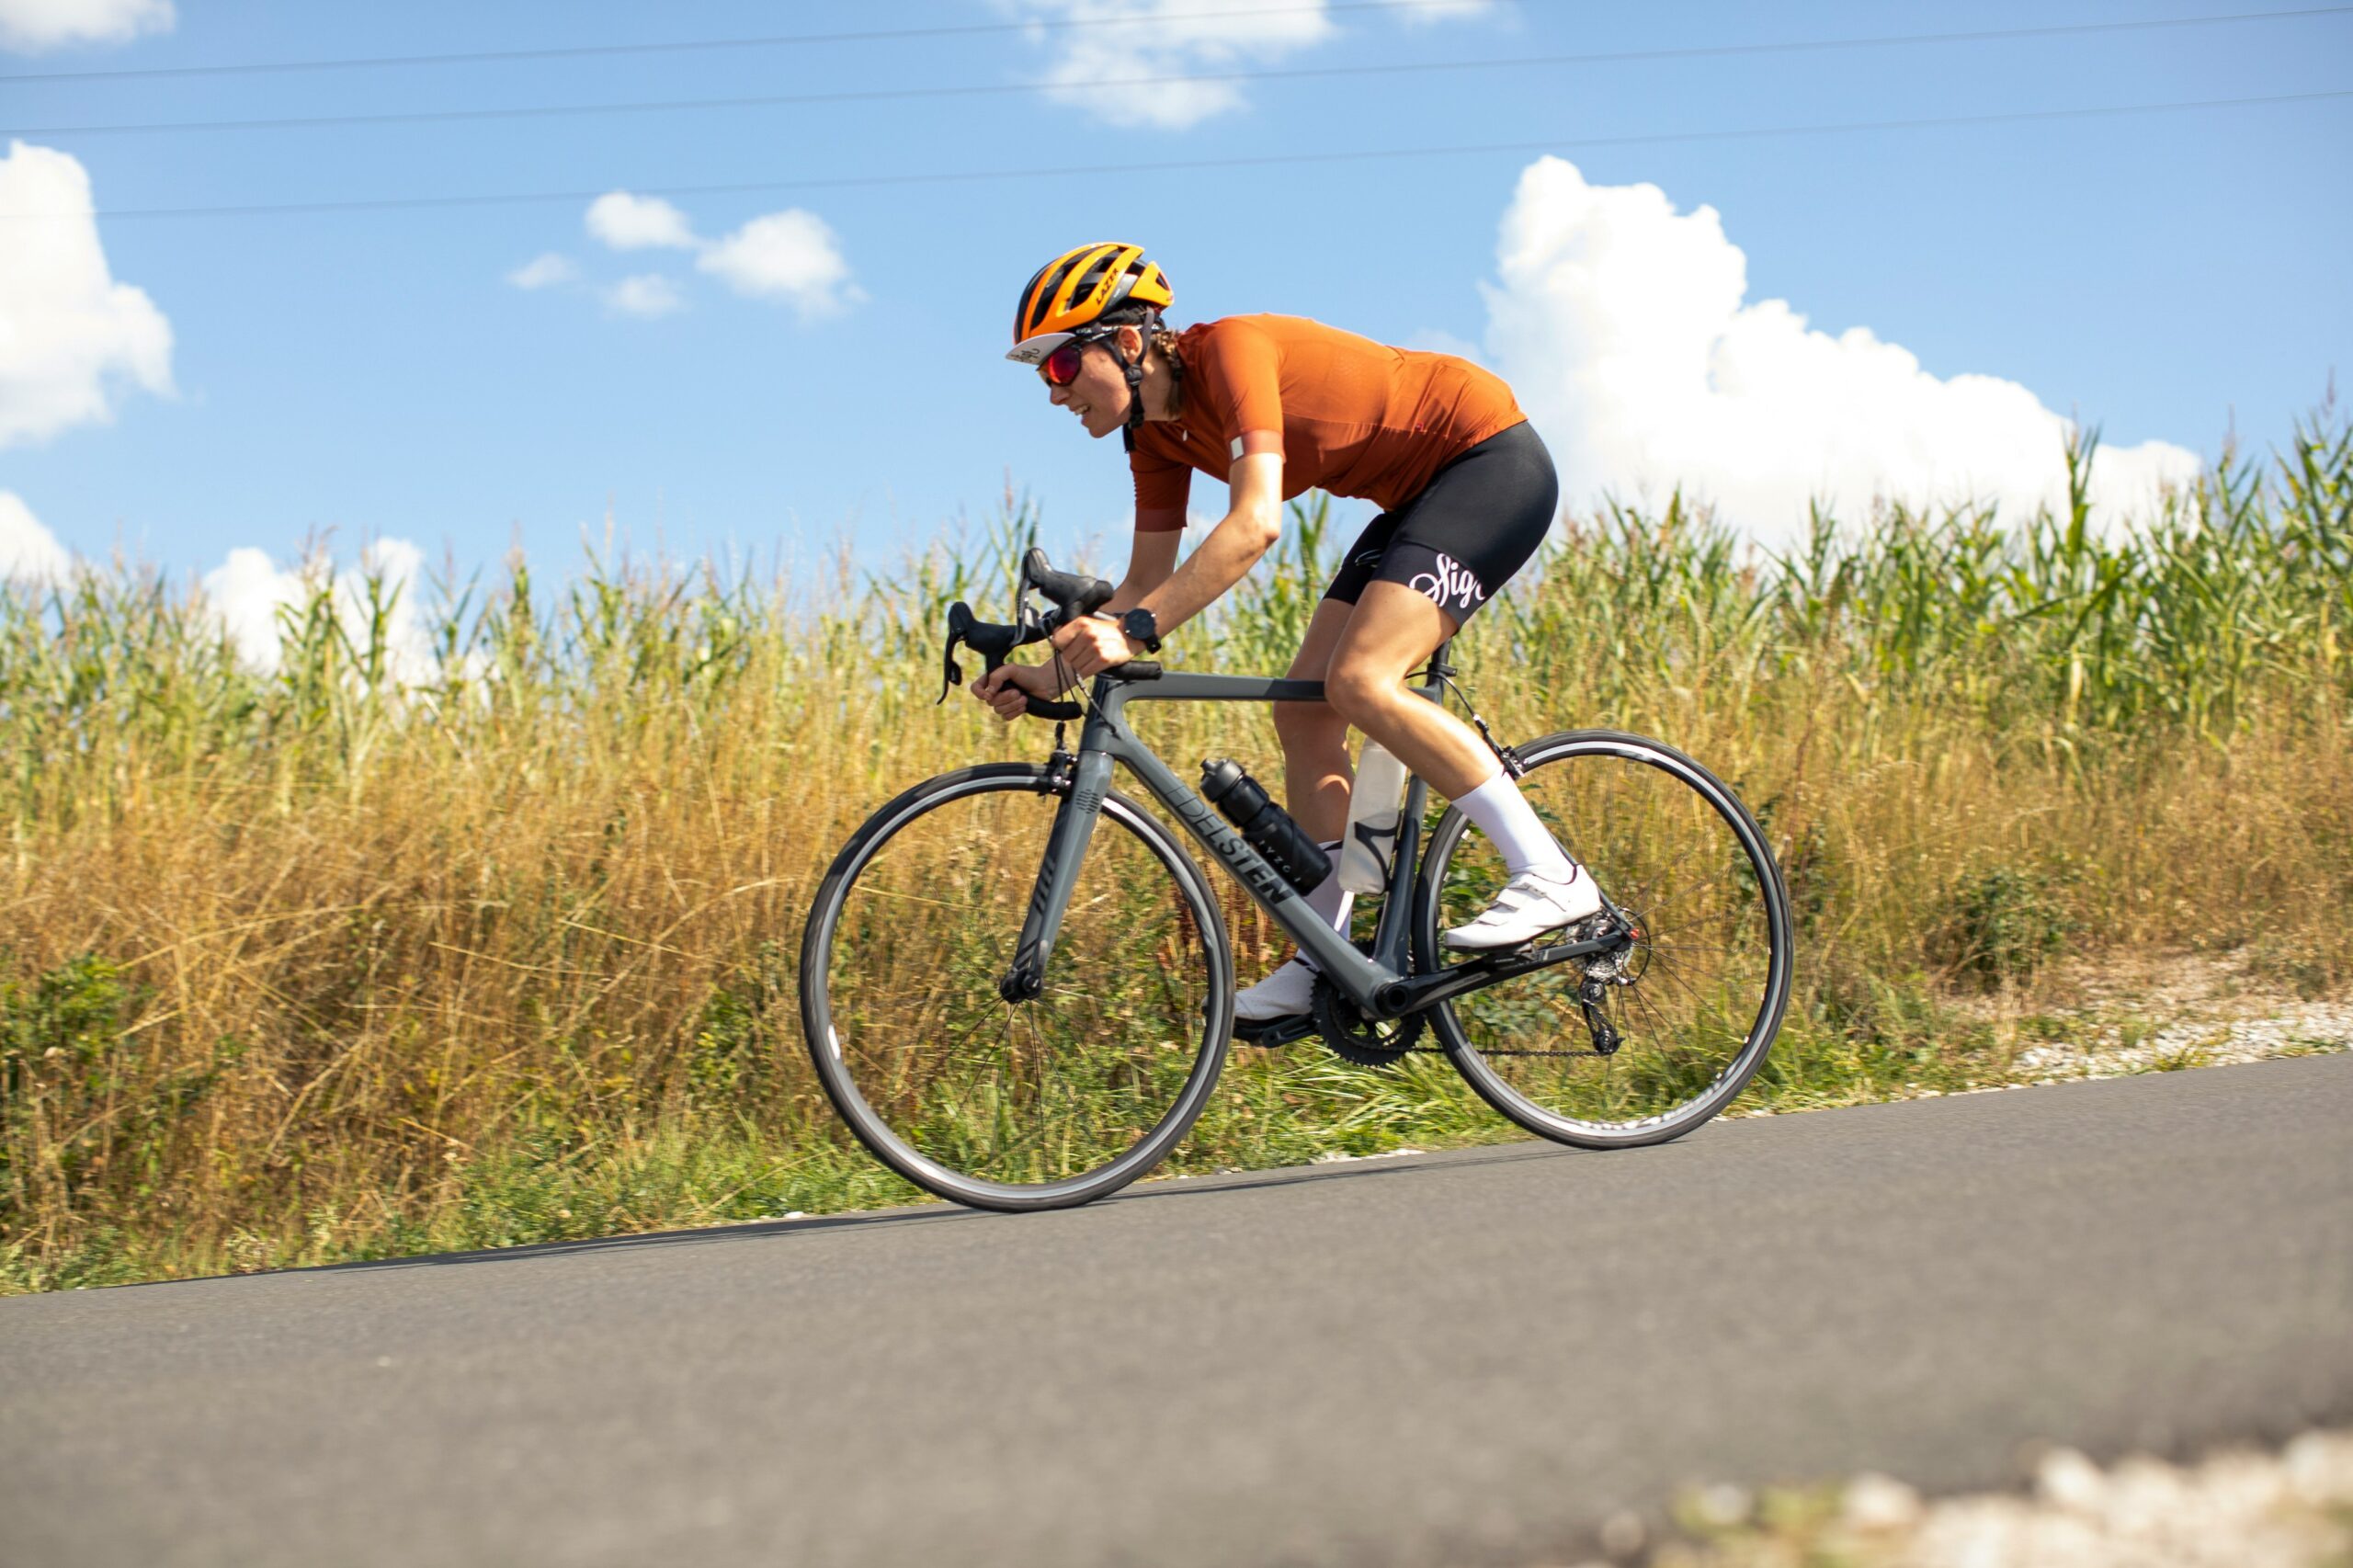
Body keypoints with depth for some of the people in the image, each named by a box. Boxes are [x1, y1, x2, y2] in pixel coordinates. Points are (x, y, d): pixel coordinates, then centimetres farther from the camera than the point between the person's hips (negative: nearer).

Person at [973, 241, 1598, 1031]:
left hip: (1493, 461, -10)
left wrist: (1136, 633, -38)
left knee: (1359, 681, -23)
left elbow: (1255, 523, -35)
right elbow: (1149, 579, 6)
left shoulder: (1231, 350, -24)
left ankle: (1550, 876, -18)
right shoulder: (1158, 428, 3)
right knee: (1303, 710, 2)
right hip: (1418, 494, 10)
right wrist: (1058, 671, -7)